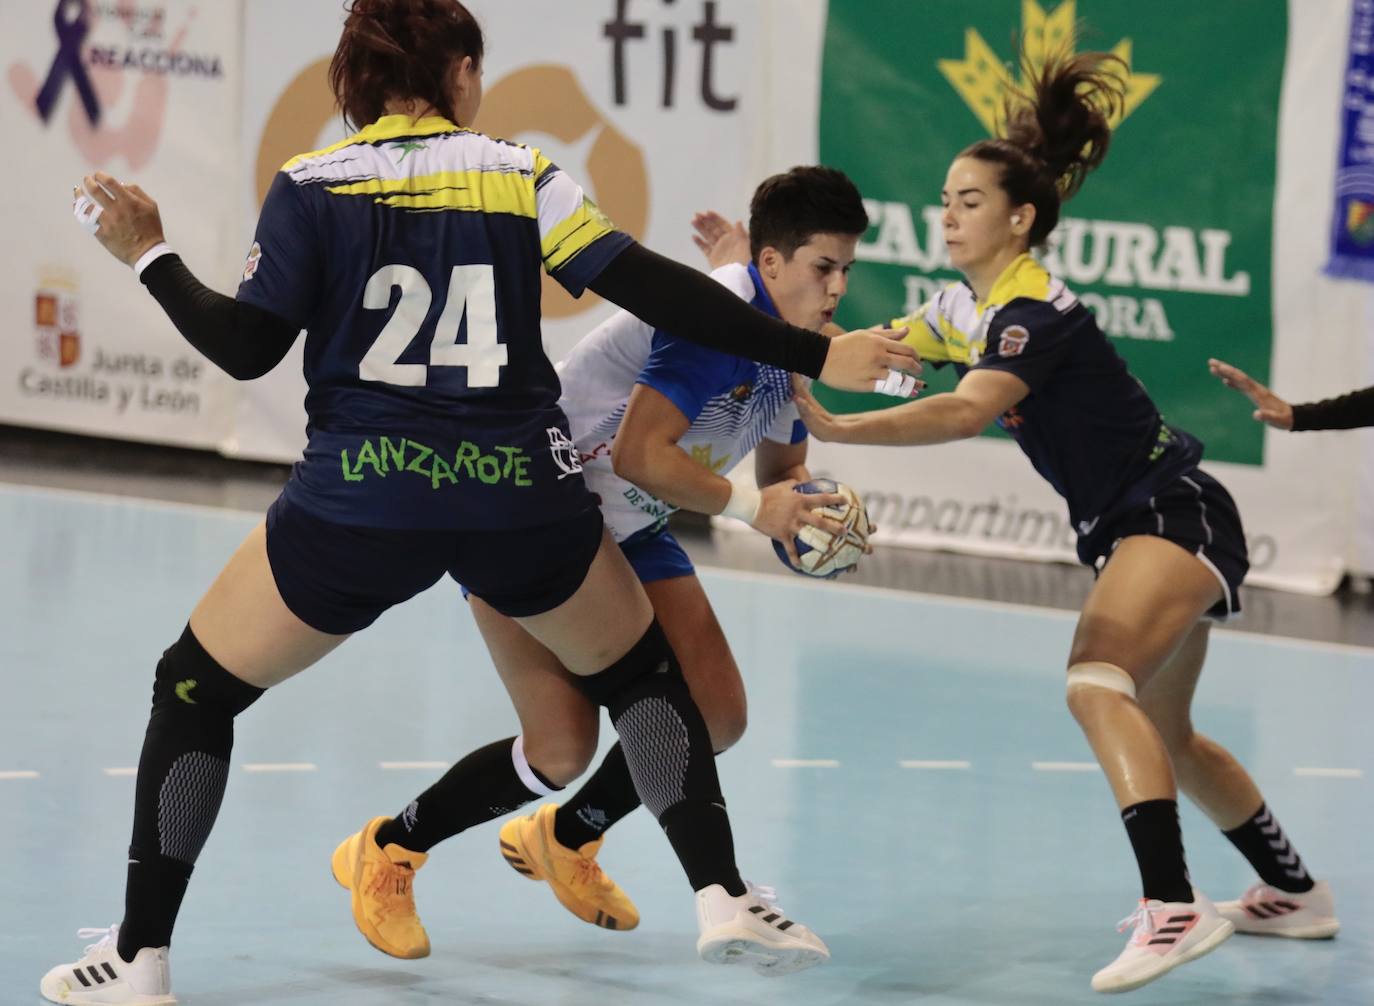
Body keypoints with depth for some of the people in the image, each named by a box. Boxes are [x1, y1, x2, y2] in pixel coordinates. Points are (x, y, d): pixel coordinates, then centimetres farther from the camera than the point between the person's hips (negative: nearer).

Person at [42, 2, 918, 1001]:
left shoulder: (310, 187, 0)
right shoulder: (522, 176, 4)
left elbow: (247, 347, -3)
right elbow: (654, 289, -4)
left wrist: (150, 255, 12)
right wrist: (813, 354, -2)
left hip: (359, 500, -1)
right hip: (519, 496, 1)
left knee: (195, 689, 15)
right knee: (643, 673, 26)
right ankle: (723, 894, 15)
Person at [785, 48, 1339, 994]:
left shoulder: (1035, 311, -23)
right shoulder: (965, 307, 5)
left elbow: (965, 413, -39)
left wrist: (838, 429, -46)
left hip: (1175, 512, -11)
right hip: (1130, 526, 11)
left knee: (1098, 683, -30)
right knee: (1162, 737, 20)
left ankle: (1175, 908, -37)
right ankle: (1296, 893, 35)